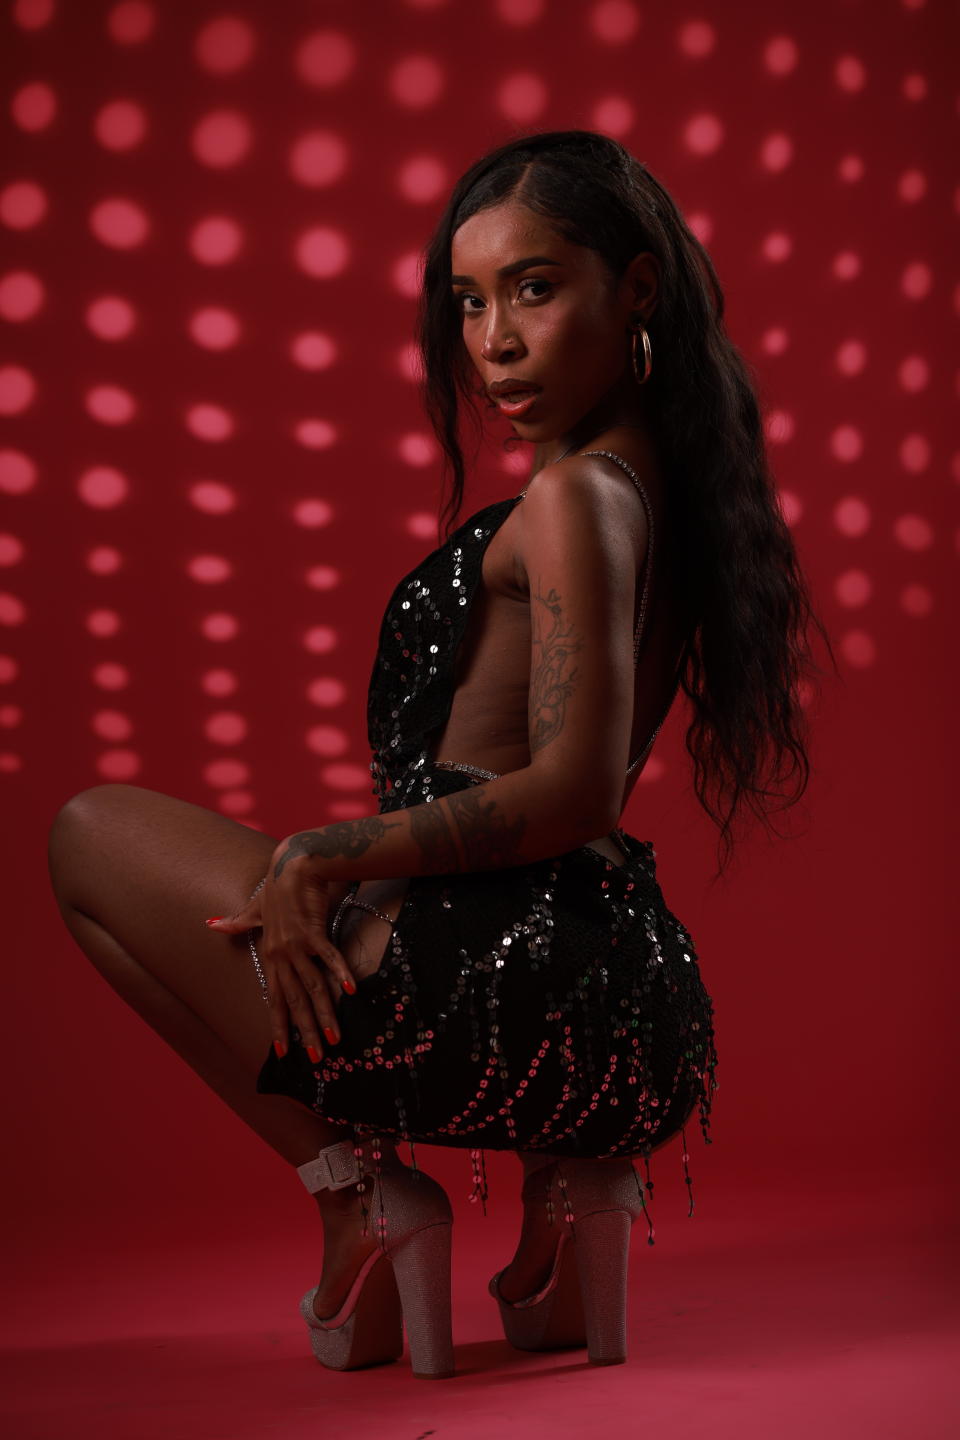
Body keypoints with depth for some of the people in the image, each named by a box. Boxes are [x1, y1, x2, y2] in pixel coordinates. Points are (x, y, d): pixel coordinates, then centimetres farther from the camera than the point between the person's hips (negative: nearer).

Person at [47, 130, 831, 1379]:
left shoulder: (574, 498, -12)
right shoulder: (665, 486, 15)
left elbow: (573, 790, -21)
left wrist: (328, 856, -17)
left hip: (490, 983, -9)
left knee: (91, 835, 11)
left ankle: (358, 1193, 1)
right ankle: (568, 1183, 15)